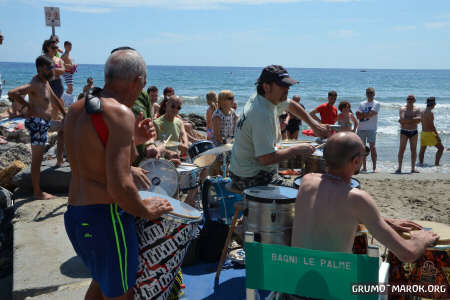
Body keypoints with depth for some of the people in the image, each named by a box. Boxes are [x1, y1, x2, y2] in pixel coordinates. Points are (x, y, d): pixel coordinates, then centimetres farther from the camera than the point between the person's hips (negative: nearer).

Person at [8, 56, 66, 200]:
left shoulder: (45, 81, 12)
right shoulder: (35, 85, -18)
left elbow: (54, 99, 24)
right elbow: (12, 93, -29)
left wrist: (65, 115, 24)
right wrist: (28, 106, -18)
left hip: (43, 123, 10)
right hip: (37, 123, -10)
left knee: (38, 159, 16)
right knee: (37, 159, -3)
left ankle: (37, 191, 26)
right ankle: (37, 193, 4)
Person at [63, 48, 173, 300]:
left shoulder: (76, 109, 8)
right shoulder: (120, 113, -19)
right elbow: (119, 187, -26)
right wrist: (147, 210, -9)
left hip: (75, 215, 9)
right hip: (106, 218, -9)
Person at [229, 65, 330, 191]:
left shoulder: (270, 98, 2)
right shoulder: (262, 115, -28)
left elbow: (291, 105, 22)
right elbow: (266, 158, -31)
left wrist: (314, 125, 14)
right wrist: (296, 150, -19)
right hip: (253, 179, -10)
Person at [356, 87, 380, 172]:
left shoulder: (376, 104, 1)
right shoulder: (362, 104, 15)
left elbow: (370, 114, -14)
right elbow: (358, 116, 5)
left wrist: (362, 114, -4)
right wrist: (366, 115, -11)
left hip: (371, 129, -5)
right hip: (361, 128, 5)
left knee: (372, 147, -10)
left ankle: (374, 168, -7)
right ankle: (364, 167, 12)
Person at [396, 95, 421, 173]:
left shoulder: (417, 109, 6)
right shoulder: (402, 109, 0)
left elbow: (418, 120, -10)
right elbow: (402, 119, -17)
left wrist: (406, 121, -13)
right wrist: (414, 119, -12)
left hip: (414, 132, 3)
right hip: (404, 131, -3)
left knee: (414, 149, 4)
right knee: (402, 149, -6)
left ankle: (413, 168, 9)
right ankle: (399, 168, -6)